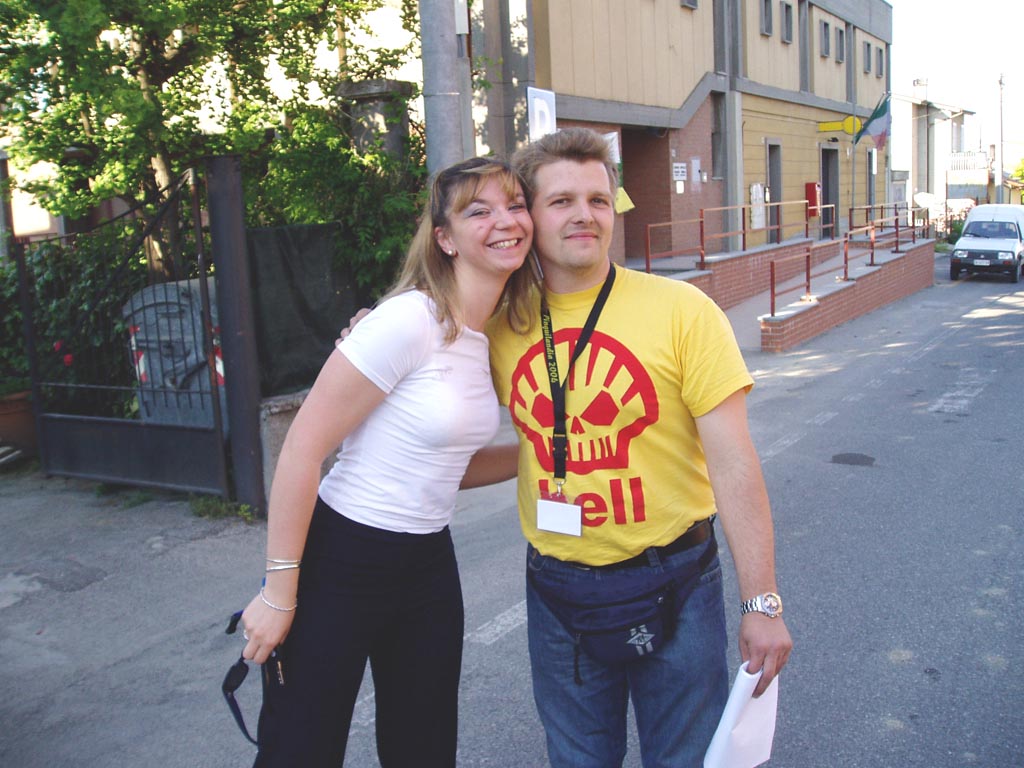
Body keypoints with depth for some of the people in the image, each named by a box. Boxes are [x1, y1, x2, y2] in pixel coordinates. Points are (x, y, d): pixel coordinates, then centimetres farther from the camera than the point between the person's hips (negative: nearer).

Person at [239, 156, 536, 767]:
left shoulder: (499, 336, 5)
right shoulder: (411, 321, -19)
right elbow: (303, 448, -18)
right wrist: (279, 592, -16)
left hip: (429, 562, 7)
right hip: (342, 561, -7)